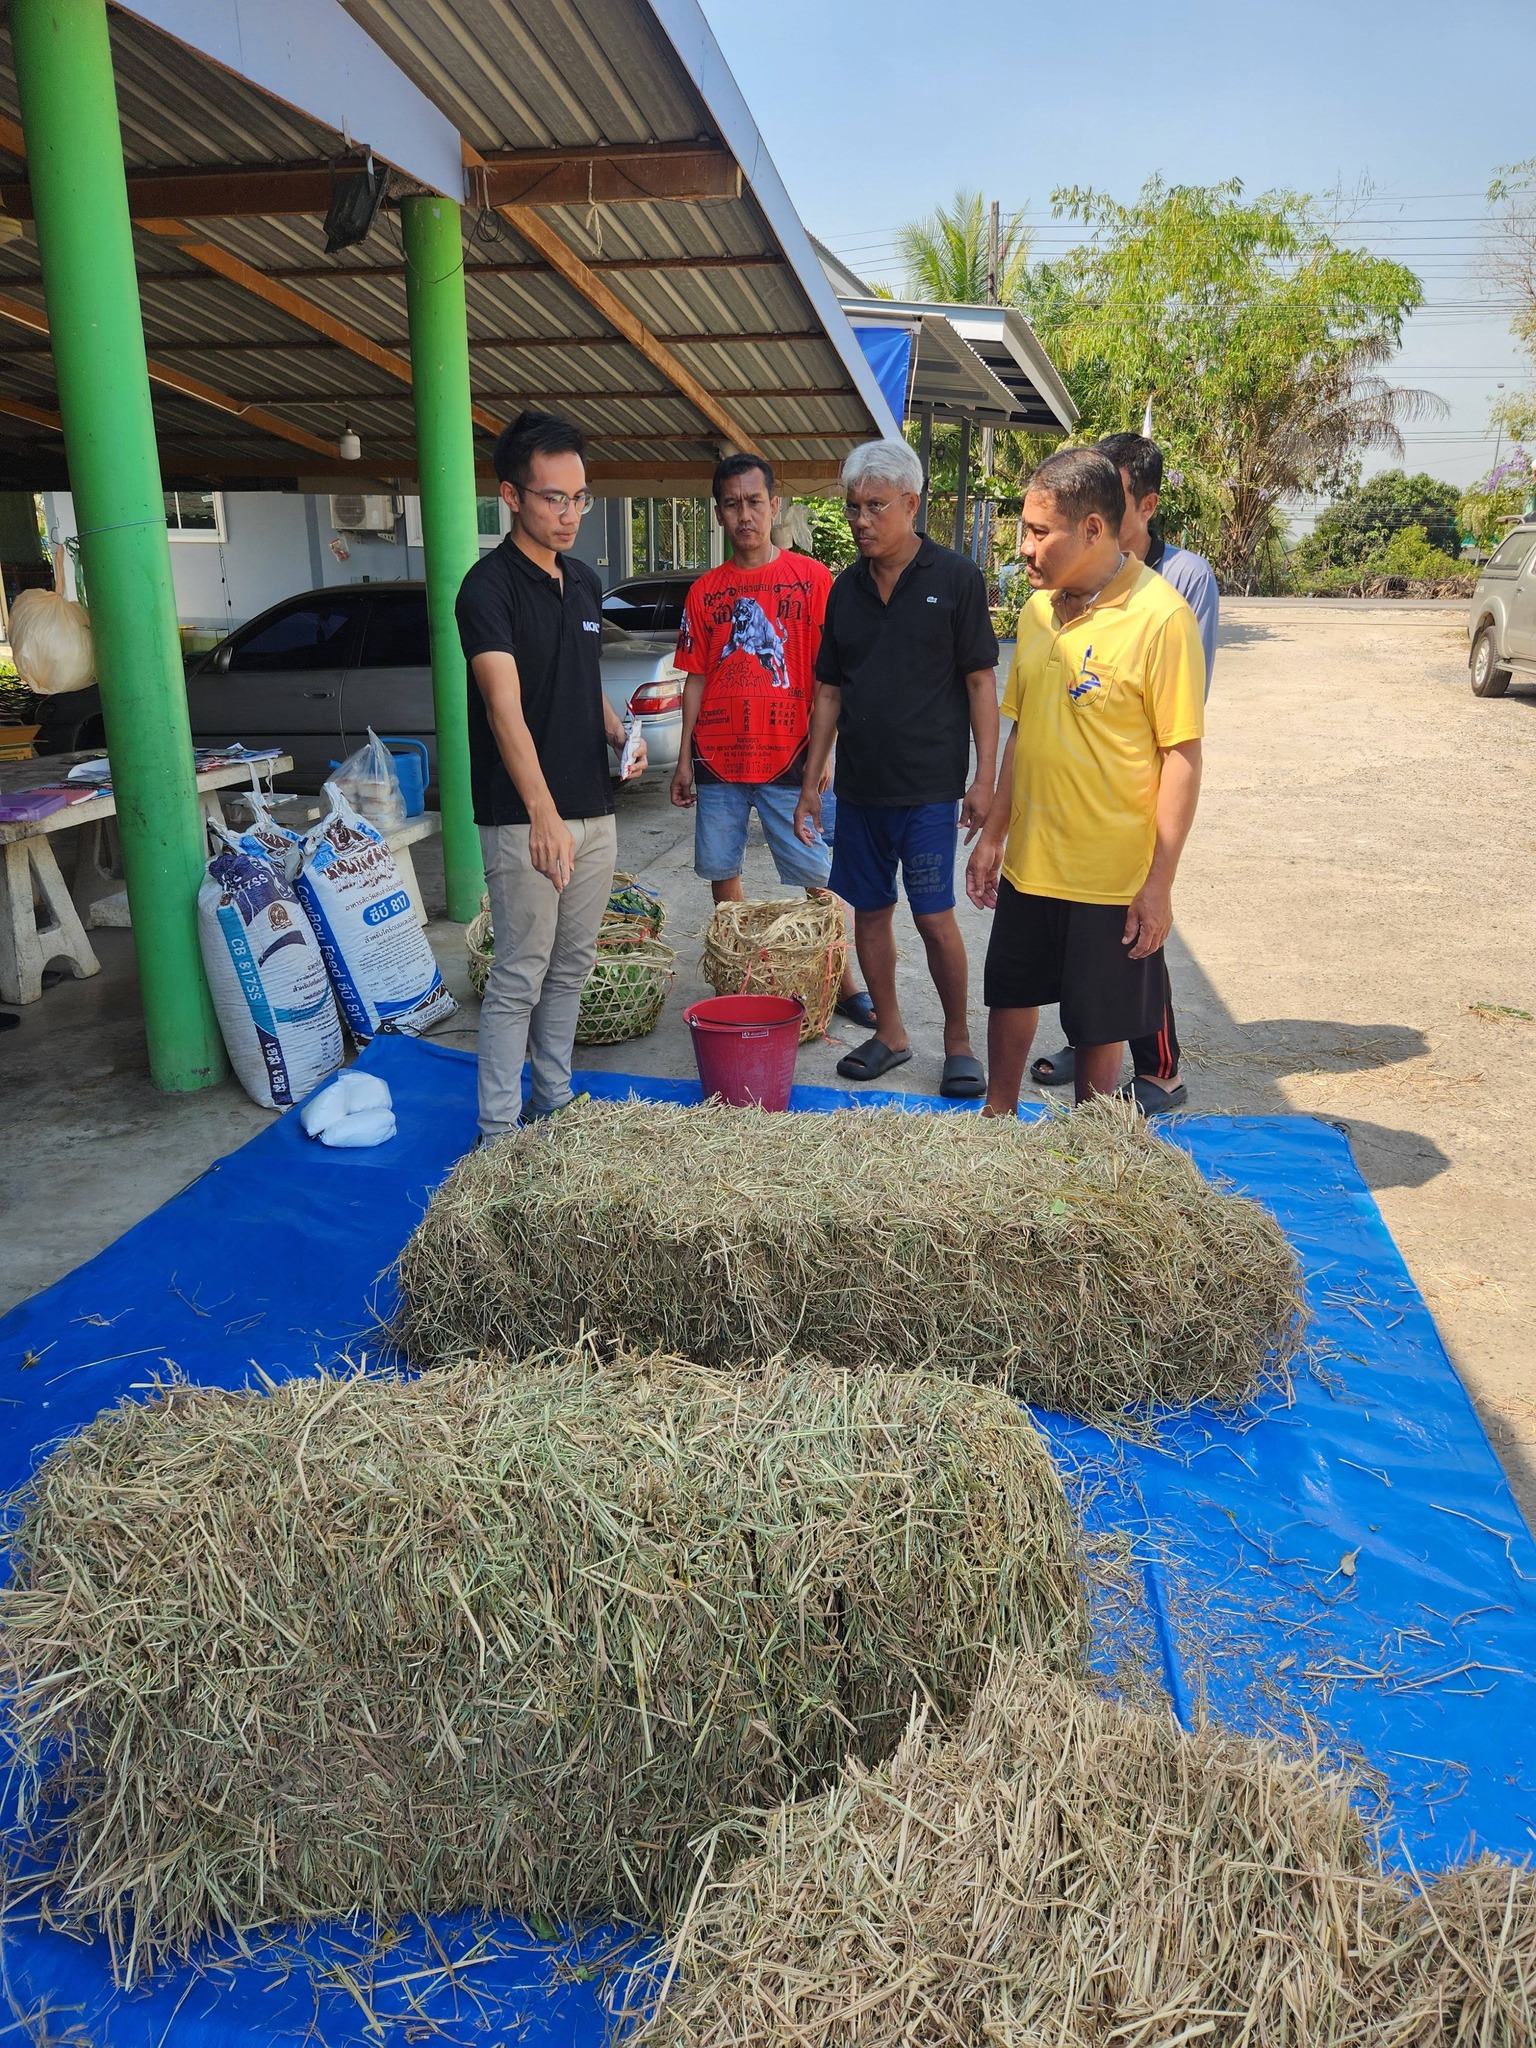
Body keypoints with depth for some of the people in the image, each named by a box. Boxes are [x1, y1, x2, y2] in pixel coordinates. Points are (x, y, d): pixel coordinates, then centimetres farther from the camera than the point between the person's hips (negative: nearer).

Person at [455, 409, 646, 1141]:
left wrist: (618, 731, 1)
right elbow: (505, 706, -26)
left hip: (593, 810, 7)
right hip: (524, 820, -7)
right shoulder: (490, 586, -14)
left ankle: (556, 1101, 29)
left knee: (571, 968, 15)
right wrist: (544, 814, -38)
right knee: (520, 977, -2)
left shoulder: (585, 583, 11)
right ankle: (498, 1130, 8)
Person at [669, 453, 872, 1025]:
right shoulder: (705, 591, 8)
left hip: (787, 757, -3)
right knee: (722, 872, 9)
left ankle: (842, 983, 8)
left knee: (817, 876, -1)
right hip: (716, 759, 4)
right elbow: (696, 679, 11)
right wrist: (684, 758, 7)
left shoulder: (812, 579, -1)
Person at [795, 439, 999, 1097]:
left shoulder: (955, 578, -3)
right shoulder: (846, 588, 9)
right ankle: (889, 1033, 24)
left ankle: (958, 1041, 13)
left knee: (934, 918, -4)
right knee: (870, 912, 9)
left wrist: (984, 776, -10)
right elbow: (830, 692, 13)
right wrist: (811, 782, 11)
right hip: (858, 787, 5)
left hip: (930, 788, -5)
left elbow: (980, 681, -3)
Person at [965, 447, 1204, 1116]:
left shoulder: (1160, 616, -15)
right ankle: (996, 1126, 38)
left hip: (1113, 876, -6)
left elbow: (1183, 754, -14)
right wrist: (993, 834, 14)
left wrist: (1159, 881, -16)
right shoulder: (1037, 610, 6)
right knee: (1009, 999, 18)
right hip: (1028, 863, 6)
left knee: (1097, 1028, 8)